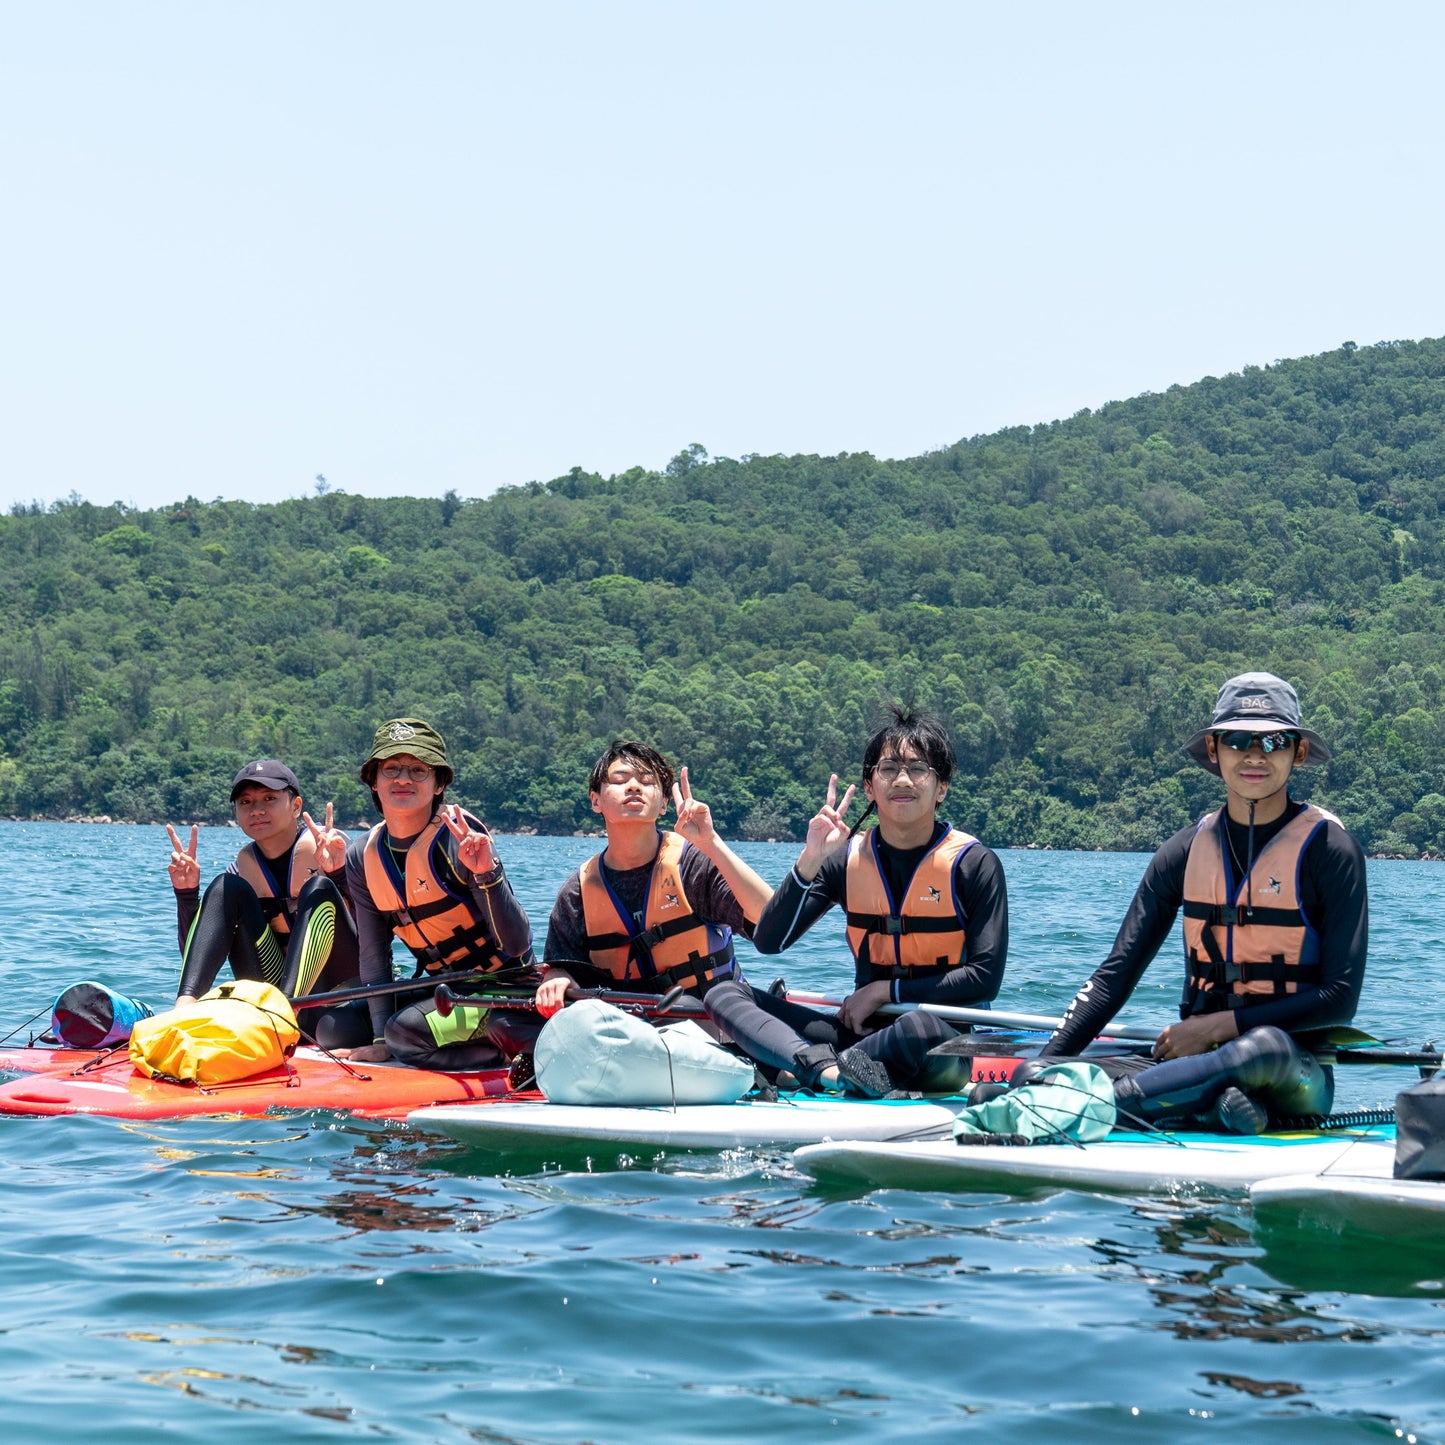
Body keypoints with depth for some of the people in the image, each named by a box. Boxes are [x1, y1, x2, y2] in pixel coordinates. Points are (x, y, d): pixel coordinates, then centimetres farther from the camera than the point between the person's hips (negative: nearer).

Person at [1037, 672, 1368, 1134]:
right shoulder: (1189, 849, 7)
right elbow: (1116, 974, 4)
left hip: (1297, 1076, -4)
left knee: (1264, 1047, -42)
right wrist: (1044, 1067, -9)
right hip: (1198, 1058, 4)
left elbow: (1339, 998, -9)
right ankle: (1214, 1104, -27)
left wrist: (1219, 1025, -15)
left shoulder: (1327, 848, -4)